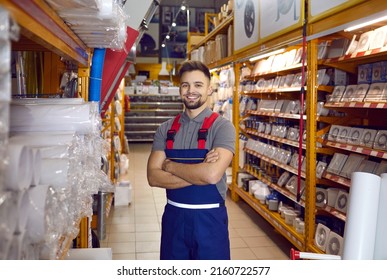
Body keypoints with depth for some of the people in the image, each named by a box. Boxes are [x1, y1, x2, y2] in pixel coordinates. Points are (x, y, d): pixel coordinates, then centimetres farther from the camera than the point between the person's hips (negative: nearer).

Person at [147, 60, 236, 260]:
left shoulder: (222, 127, -10)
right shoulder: (166, 129, 2)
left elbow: (212, 174, -25)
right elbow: (153, 177, -8)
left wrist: (169, 165, -12)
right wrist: (199, 174, -19)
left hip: (209, 218, -3)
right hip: (174, 216, 4)